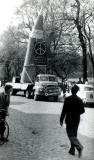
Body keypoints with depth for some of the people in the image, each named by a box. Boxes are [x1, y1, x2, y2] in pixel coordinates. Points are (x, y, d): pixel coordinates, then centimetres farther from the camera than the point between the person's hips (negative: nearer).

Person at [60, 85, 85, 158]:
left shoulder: (67, 99, -12)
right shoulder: (79, 100, -1)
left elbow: (64, 110, -11)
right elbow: (82, 111, 1)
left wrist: (61, 120, -4)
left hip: (69, 119, -5)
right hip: (77, 120, 5)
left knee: (70, 135, 0)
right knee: (74, 135, 15)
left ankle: (79, 147, -20)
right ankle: (72, 150, 20)